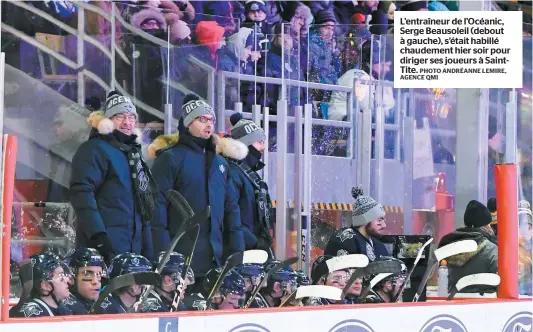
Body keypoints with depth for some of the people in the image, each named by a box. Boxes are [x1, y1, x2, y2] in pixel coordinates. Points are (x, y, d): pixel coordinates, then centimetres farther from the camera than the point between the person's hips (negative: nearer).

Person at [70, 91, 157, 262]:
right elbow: (81, 192, -16)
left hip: (132, 248, 9)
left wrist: (148, 251, 23)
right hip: (105, 247, -9)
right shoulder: (95, 149, -4)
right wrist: (97, 234, -26)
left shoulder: (132, 152, 24)